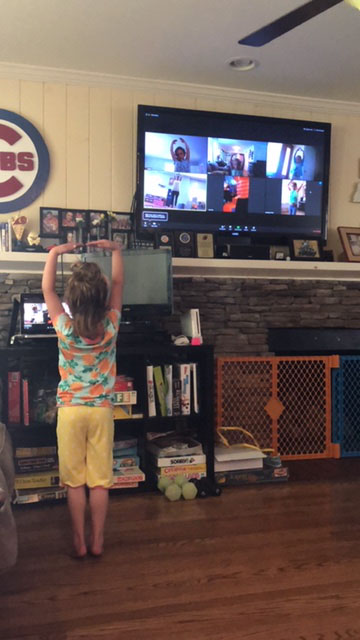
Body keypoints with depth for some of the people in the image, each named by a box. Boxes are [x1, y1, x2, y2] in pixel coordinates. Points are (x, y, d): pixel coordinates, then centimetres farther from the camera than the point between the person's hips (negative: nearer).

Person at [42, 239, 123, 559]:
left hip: (70, 410, -1)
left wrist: (54, 253, 6)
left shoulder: (64, 327, -14)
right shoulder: (110, 326, -11)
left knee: (74, 480, 10)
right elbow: (118, 283, 3)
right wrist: (116, 250, 9)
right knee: (100, 479, 10)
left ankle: (79, 542, 19)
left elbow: (47, 288, 0)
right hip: (101, 410, 1)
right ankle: (97, 541, 20)